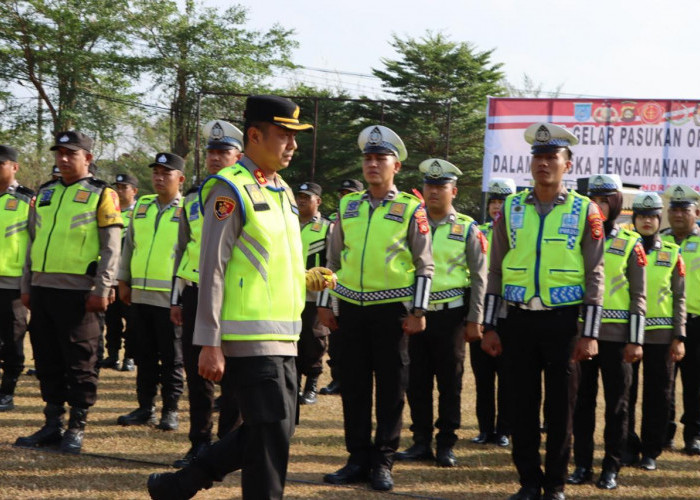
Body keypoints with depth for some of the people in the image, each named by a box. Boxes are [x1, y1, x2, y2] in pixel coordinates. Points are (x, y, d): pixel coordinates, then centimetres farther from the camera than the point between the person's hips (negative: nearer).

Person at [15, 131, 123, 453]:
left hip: (77, 292, -6)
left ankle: (76, 429, 7)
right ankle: (53, 425, 18)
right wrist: (26, 287, 14)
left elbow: (110, 248, -6)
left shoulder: (101, 195, -2)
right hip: (42, 289, 6)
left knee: (80, 363, 0)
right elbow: (33, 243, 19)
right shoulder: (44, 194, 15)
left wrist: (101, 291, -13)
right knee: (47, 360, 10)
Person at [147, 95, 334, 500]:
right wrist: (211, 345, -17)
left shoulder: (283, 192, 16)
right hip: (249, 337, -9)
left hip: (283, 335, 9)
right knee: (272, 433, -6)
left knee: (270, 430, 12)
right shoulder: (231, 190, -11)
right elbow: (212, 271, -14)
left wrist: (308, 280, 8)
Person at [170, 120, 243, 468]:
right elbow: (181, 251, 16)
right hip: (195, 295, 4)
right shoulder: (192, 200, 12)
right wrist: (176, 299, 13)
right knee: (196, 372, 7)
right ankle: (199, 443, 17)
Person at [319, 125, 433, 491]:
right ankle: (358, 458, 15)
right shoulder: (347, 206, 9)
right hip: (351, 308, 3)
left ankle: (382, 462, 10)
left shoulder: (411, 209, -1)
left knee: (390, 388, 2)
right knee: (353, 386, 6)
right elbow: (334, 260, 15)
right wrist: (324, 304, 11)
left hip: (391, 308, -3)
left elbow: (424, 265, -1)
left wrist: (418, 311, -7)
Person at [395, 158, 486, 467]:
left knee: (450, 381, 3)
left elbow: (479, 277, 0)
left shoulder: (467, 229, 1)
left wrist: (474, 320, -5)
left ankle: (446, 445, 10)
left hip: (451, 314, -2)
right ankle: (421, 442, 14)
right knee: (417, 381, 5)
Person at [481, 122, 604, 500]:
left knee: (560, 406, 5)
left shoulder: (585, 211, -1)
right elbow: (495, 273, 8)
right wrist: (489, 327, 4)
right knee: (523, 404, 6)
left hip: (562, 320, -2)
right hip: (520, 319, 2)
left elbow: (594, 277, -2)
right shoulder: (511, 208, 5)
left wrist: (590, 335, -7)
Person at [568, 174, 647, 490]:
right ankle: (582, 464, 14)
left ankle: (611, 468, 9)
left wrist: (635, 341, -5)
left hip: (616, 335, -2)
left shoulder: (630, 243, 2)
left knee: (616, 403, 3)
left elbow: (639, 296, 0)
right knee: (582, 400, 5)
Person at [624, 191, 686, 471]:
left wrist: (679, 337, -1)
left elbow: (679, 297, 6)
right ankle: (628, 448, 16)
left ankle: (651, 451, 13)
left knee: (657, 395, 4)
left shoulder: (671, 253, 6)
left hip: (661, 333, 0)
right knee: (625, 393, 4)